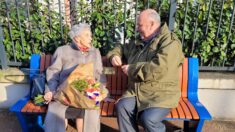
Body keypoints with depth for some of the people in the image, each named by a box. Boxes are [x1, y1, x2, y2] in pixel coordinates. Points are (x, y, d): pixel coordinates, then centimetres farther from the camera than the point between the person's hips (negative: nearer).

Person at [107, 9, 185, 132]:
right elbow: (122, 48, 32)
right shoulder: (140, 44, 14)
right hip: (137, 92, 6)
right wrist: (114, 55, 8)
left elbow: (159, 68, -25)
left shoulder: (170, 42, -9)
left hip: (161, 94, -5)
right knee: (122, 106, -21)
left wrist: (131, 69, -15)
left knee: (148, 118, -28)